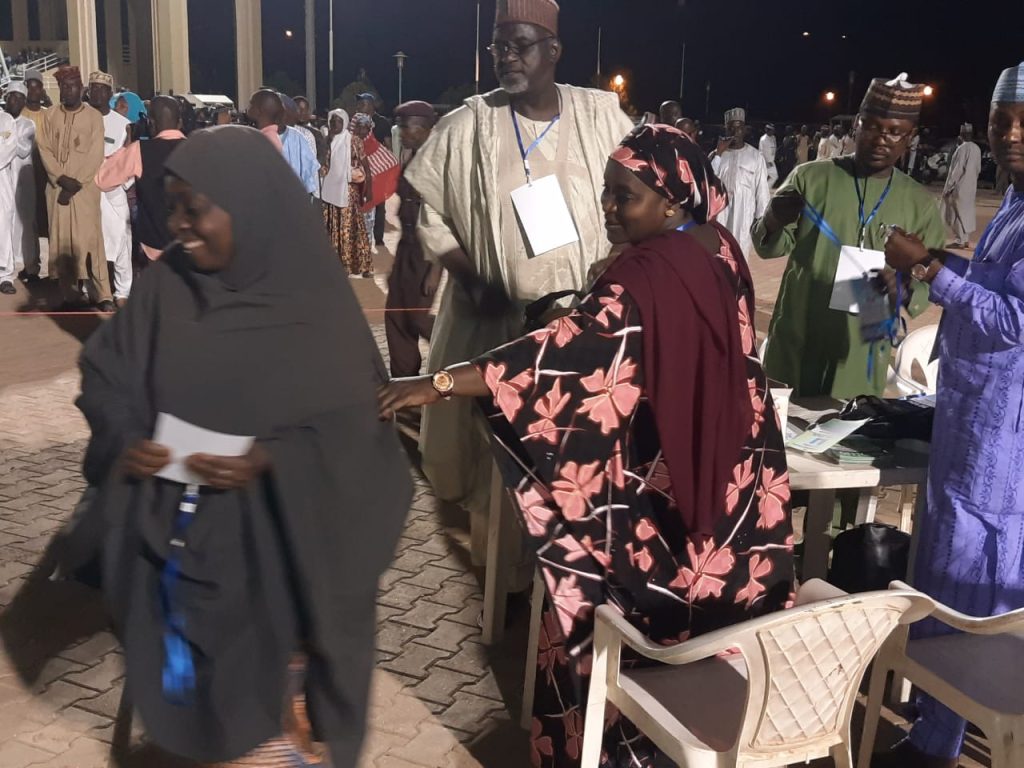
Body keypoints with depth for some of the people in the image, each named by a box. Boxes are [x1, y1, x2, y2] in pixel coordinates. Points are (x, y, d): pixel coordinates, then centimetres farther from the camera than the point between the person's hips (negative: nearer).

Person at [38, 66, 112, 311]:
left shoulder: (94, 116, 1)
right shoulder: (50, 116, 9)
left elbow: (96, 155, -5)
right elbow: (45, 150, 4)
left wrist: (76, 183, -11)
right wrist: (62, 178, -10)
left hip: (85, 187, -3)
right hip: (57, 187, 3)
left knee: (89, 239, -8)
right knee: (62, 240, 1)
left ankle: (102, 295, -5)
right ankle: (71, 294, 7)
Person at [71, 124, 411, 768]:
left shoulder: (316, 301, -6)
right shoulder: (164, 286, 3)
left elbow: (351, 419, -7)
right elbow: (105, 372, 9)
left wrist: (270, 459, -21)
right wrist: (124, 439, -10)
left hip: (278, 513, -3)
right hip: (171, 504, 3)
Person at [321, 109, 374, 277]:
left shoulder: (354, 141, -3)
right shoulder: (326, 141, 8)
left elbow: (365, 165, -5)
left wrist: (368, 189, -11)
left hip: (348, 191, -4)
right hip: (330, 191, 4)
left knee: (351, 227, -2)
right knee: (332, 228, 6)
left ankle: (357, 265, 4)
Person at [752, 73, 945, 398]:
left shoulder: (920, 203, 2)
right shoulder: (811, 177, -3)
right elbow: (770, 247, 0)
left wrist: (906, 291, -19)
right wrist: (772, 222, -23)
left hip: (863, 356, 1)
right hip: (795, 344, -1)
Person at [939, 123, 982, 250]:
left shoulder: (963, 148, -16)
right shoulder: (977, 149, 8)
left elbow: (958, 168, -19)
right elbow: (978, 169, 13)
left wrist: (949, 186, -15)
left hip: (960, 186, -8)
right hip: (971, 186, 8)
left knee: (958, 212, -4)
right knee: (967, 212, 12)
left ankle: (959, 240, -5)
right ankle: (966, 239, 15)